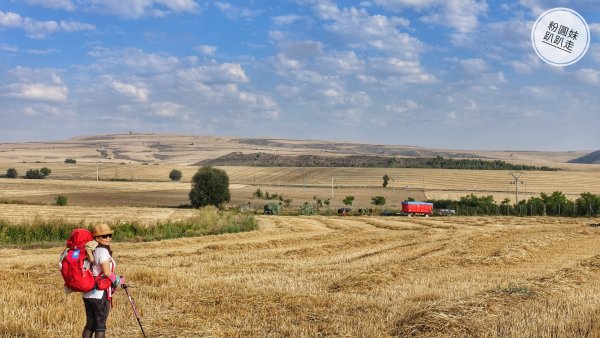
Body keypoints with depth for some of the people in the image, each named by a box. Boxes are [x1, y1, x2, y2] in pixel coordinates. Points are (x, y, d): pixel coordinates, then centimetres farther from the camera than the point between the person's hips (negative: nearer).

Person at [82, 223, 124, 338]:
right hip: (100, 294, -8)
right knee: (100, 326, 0)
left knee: (89, 325, 13)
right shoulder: (103, 251, -14)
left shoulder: (93, 251, 12)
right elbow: (107, 272, -18)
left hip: (88, 293, 8)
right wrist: (119, 281, -2)